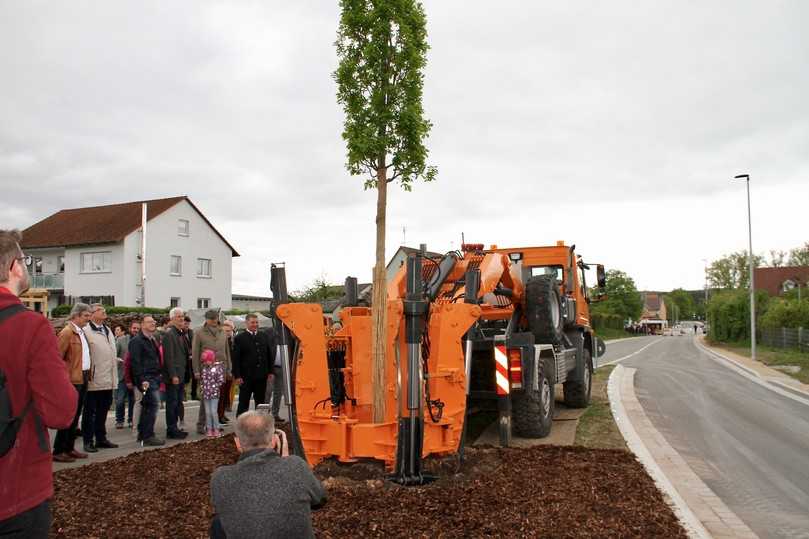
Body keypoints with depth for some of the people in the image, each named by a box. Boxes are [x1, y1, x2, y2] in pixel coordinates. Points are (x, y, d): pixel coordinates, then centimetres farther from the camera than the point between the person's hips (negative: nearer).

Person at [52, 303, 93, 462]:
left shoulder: (82, 332, 15)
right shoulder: (67, 332, -11)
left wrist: (87, 374, 14)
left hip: (83, 379, 9)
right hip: (72, 380, -9)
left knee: (75, 416, 13)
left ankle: (69, 448, 22)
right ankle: (58, 451, 3)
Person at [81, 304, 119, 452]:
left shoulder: (108, 330, 16)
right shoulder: (86, 331, -12)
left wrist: (114, 377, 17)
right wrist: (87, 374, -19)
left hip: (107, 380, 8)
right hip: (93, 380, -8)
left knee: (103, 411, 16)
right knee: (90, 411, 3)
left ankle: (101, 438, 26)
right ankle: (88, 441, 11)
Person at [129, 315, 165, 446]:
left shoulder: (152, 340, 19)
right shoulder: (137, 341, -10)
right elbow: (135, 362, -16)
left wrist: (159, 375, 16)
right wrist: (142, 380, -21)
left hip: (154, 378, 9)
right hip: (146, 379, -9)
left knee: (147, 406, 13)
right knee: (154, 404, -14)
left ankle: (142, 434, 21)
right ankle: (148, 436, -10)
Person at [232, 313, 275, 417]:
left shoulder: (265, 336, 10)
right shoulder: (239, 338, -2)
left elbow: (270, 354, 12)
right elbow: (236, 359, -6)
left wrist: (270, 371, 6)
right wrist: (237, 376, -12)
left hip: (262, 376, 4)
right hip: (246, 377, -4)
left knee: (260, 401, 11)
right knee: (243, 402, 4)